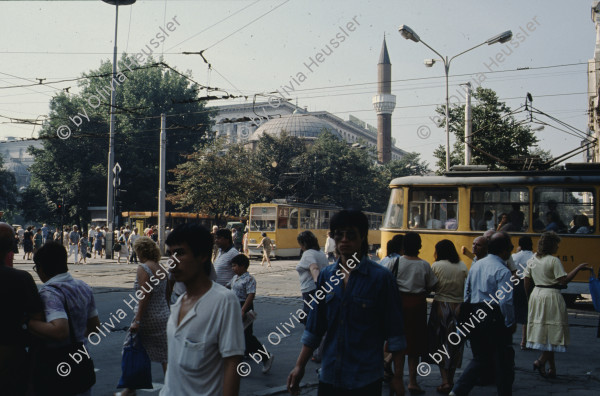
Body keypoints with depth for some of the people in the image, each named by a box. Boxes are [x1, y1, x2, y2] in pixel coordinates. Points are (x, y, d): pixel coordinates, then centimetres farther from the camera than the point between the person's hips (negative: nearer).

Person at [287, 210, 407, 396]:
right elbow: (315, 327, 9)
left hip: (365, 379, -4)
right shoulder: (326, 275, 4)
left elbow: (394, 331, -6)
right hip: (329, 375, 4)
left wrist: (397, 376, -6)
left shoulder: (380, 277, -8)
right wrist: (300, 366, 6)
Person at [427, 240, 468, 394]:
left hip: (441, 306, -3)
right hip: (459, 307, 3)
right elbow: (467, 288, 1)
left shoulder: (436, 266, -8)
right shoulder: (463, 267, 1)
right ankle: (451, 380, 22)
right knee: (455, 344, 13)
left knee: (441, 342, 6)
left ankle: (445, 381, -1)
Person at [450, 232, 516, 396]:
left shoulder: (476, 265, 9)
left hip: (474, 315, 7)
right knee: (503, 363, 8)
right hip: (494, 319, -7)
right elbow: (505, 301, -20)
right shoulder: (502, 271, -14)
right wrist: (511, 323, -8)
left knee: (479, 358, 17)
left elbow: (467, 293, 13)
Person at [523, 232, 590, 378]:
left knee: (543, 331, 11)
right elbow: (563, 281, -17)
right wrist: (578, 268, -11)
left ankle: (552, 368, 17)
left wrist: (530, 295, 23)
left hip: (536, 295, 7)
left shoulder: (532, 260, 7)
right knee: (554, 331, 1)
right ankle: (541, 361, -9)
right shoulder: (554, 261, -13)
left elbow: (527, 282, 10)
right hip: (551, 296, -7)